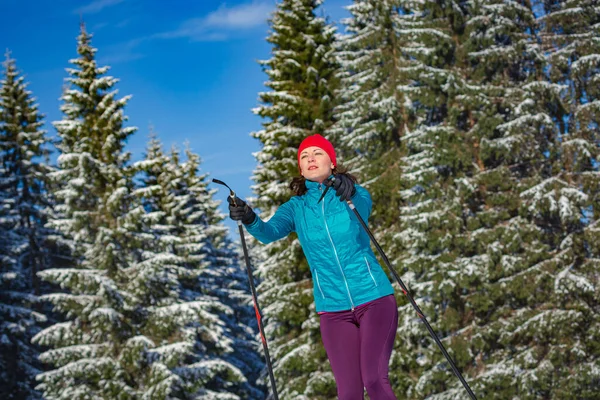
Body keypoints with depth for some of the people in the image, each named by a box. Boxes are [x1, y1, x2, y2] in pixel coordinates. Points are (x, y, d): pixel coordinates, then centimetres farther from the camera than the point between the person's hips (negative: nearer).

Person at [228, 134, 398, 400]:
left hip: (373, 298, -2)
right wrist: (250, 220, -38)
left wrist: (349, 193, -49)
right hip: (333, 308, 2)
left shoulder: (355, 193, 0)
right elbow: (271, 231, -14)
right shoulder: (295, 208, 5)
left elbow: (362, 207, -24)